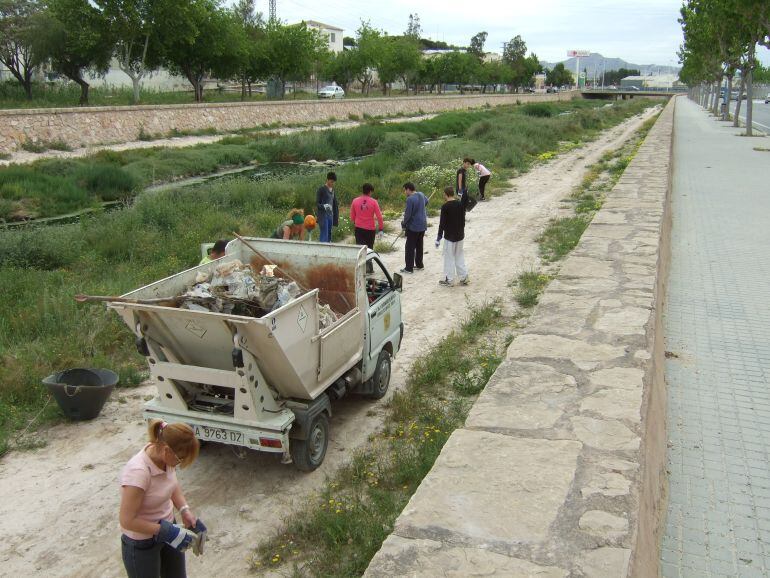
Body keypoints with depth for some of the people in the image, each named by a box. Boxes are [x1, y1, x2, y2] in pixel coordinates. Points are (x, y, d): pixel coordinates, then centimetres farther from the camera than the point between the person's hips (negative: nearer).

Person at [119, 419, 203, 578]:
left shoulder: (165, 457, -13)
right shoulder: (138, 472, -34)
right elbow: (127, 520, -28)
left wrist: (185, 510, -6)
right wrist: (167, 532, -24)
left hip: (166, 528, 7)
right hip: (141, 544, -7)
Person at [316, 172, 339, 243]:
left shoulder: (332, 190, 14)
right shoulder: (321, 189, -7)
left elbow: (335, 204, 20)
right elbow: (317, 203, -9)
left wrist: (336, 217, 16)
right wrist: (324, 206, -29)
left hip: (330, 216, 7)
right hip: (323, 215, -7)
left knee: (329, 235, 8)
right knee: (324, 236, -11)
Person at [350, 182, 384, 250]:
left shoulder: (355, 201, -2)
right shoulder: (373, 202, -9)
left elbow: (352, 216, 7)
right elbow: (379, 217, -9)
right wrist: (381, 229, 0)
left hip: (359, 228, 2)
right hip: (370, 229, -1)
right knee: (369, 249, 10)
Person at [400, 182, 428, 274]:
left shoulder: (410, 199, -21)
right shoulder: (421, 195, 4)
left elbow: (407, 214, -19)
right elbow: (426, 201, 27)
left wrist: (403, 225, -6)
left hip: (413, 227, -8)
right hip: (422, 225, 8)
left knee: (410, 248, 0)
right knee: (419, 246, 19)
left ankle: (409, 268, 3)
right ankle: (419, 265, 27)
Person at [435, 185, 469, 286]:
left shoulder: (445, 207, -16)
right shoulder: (461, 204, 1)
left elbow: (442, 223, -15)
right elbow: (463, 220, 9)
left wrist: (438, 238, -10)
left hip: (449, 236, -6)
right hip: (460, 235, 6)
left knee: (449, 257, 4)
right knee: (459, 256, 17)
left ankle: (449, 280, 10)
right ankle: (464, 277, 17)